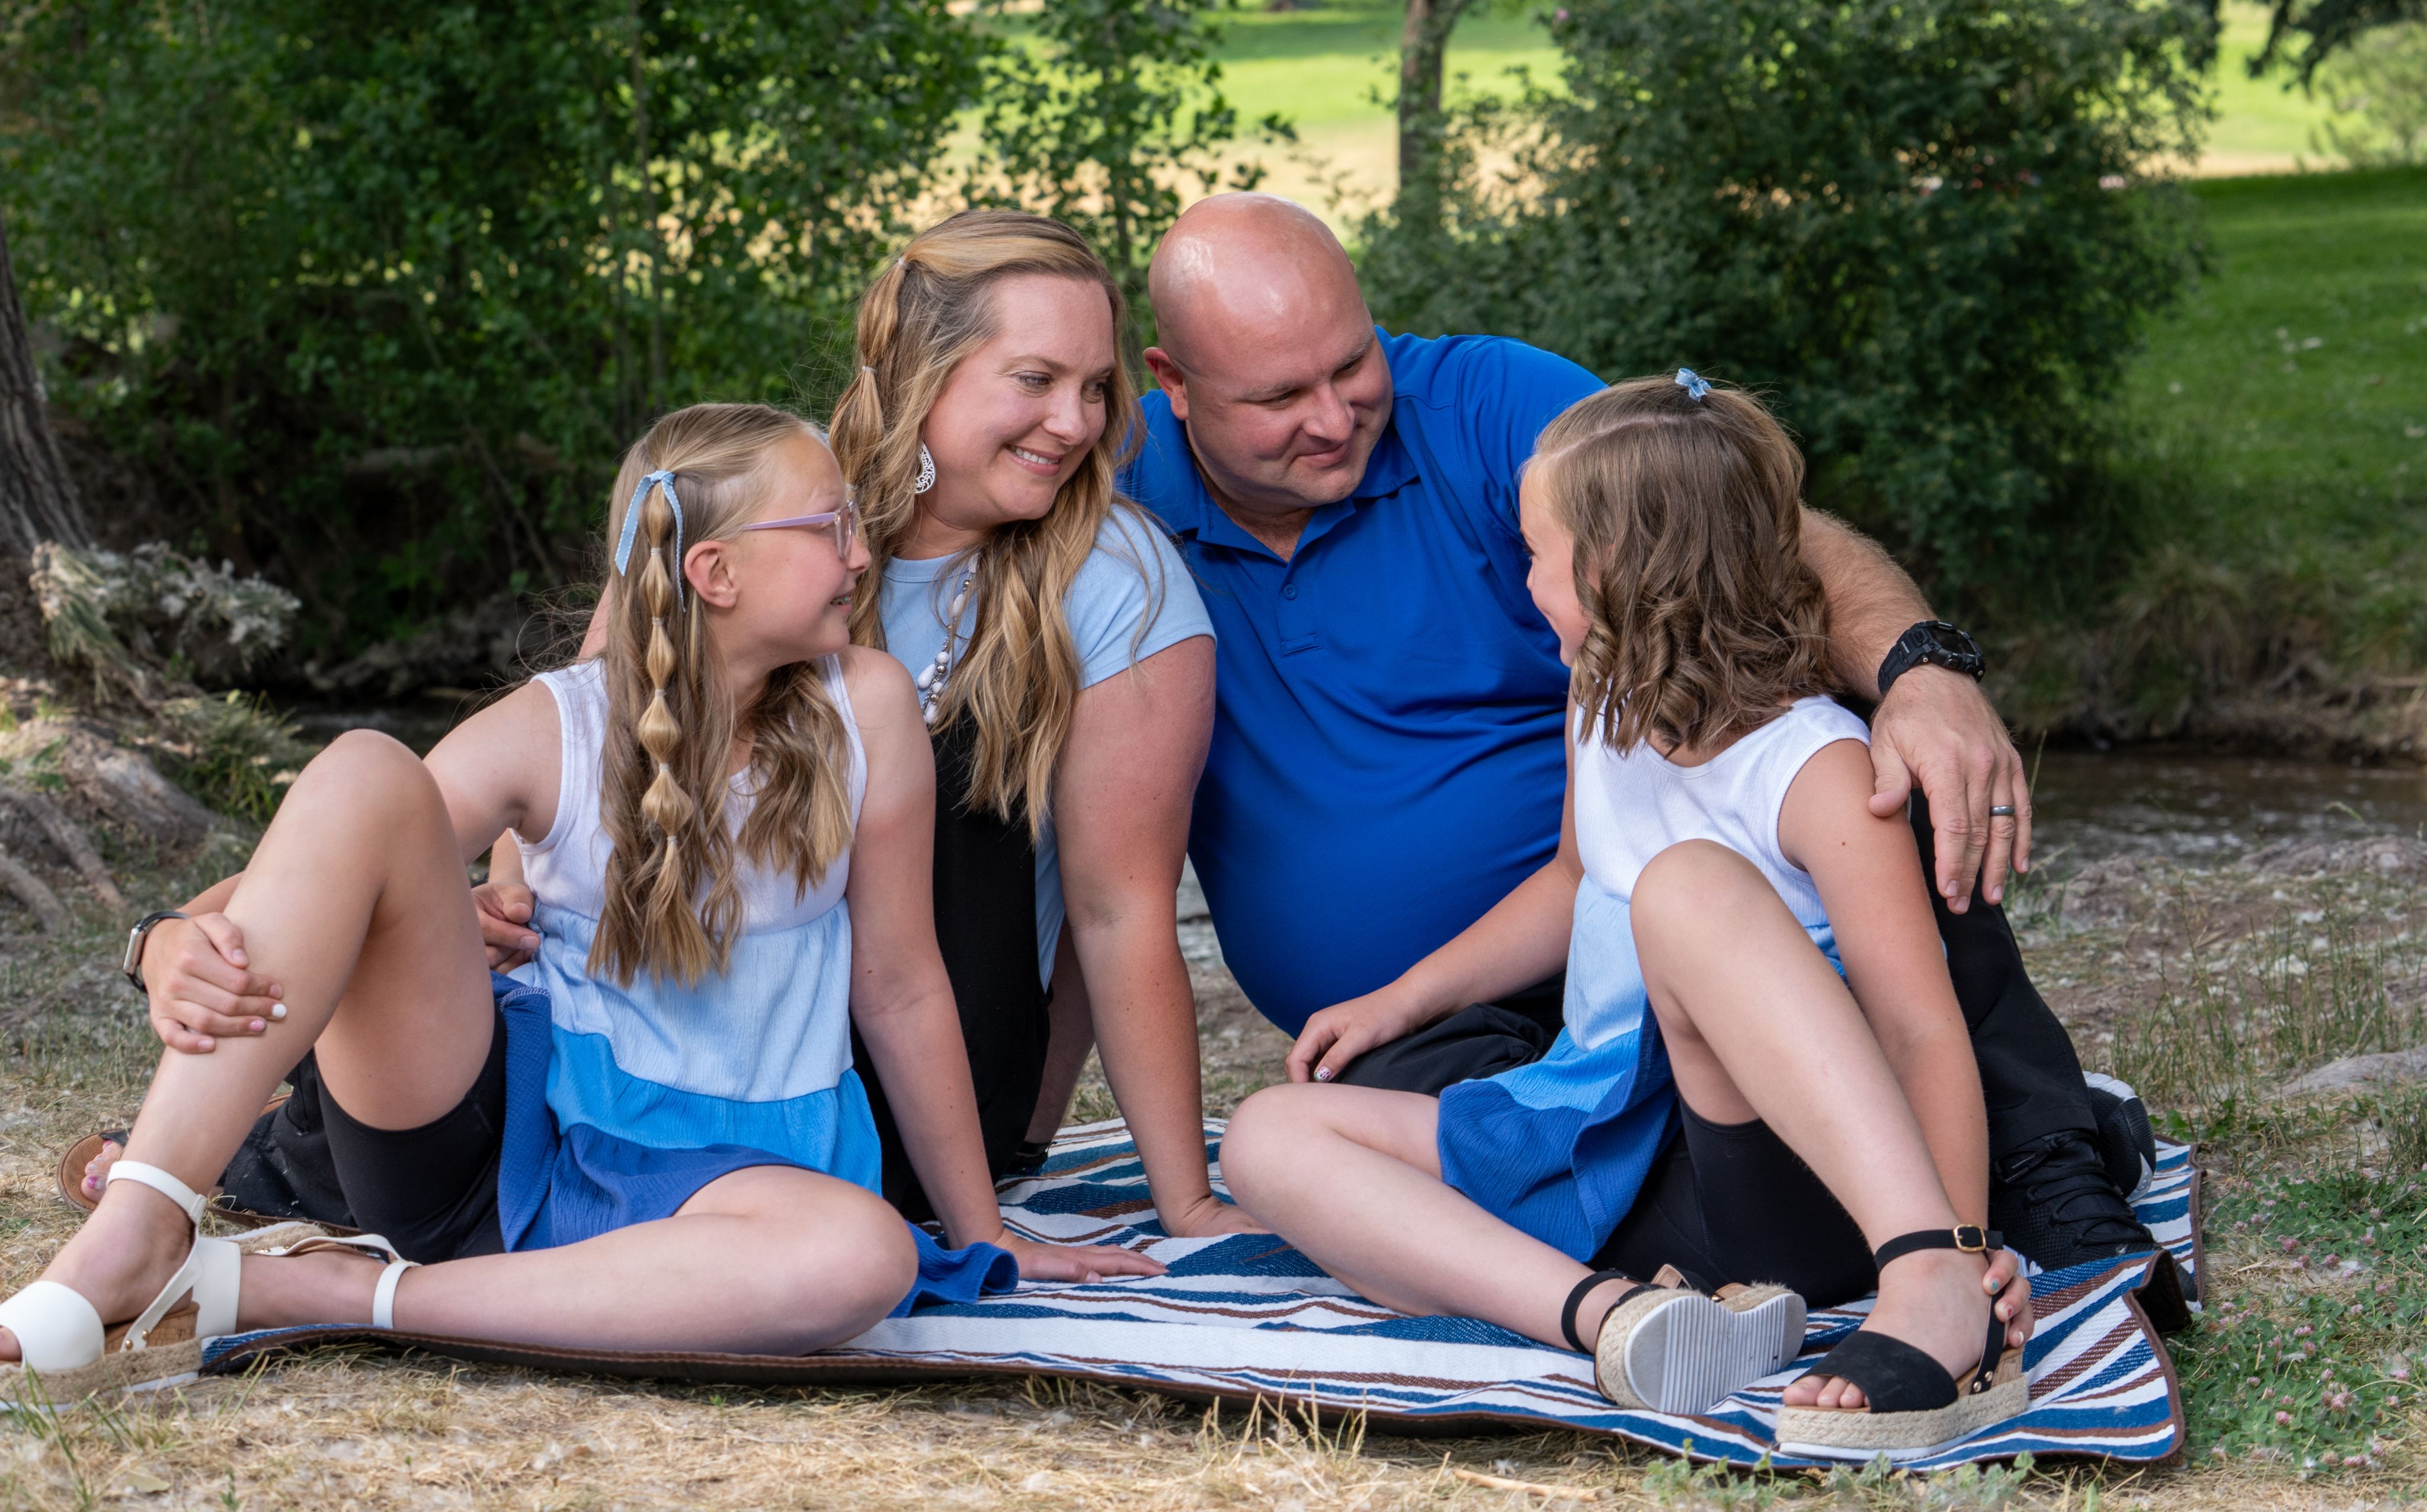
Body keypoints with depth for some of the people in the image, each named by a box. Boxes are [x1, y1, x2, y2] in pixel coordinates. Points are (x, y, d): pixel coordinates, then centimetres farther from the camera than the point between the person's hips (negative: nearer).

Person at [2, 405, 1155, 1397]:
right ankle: (138, 1236, -31)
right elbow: (300, 886, -9)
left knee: (864, 1256, -39)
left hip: (706, 1178, 1)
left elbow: (900, 989, 4)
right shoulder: (552, 734, -4)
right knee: (366, 775, -22)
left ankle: (326, 1292, -33)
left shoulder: (864, 710, -3)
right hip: (505, 1123, 0)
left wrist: (982, 1236, 8)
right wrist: (182, 945, -33)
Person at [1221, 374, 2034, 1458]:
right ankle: (1615, 1314, -33)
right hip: (1611, 1170, 8)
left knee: (1689, 883, -35)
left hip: (1790, 1181, -8)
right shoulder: (1604, 715, 11)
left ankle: (1933, 1304, -47)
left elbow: (1921, 1030, -21)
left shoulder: (1817, 770, -13)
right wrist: (1402, 999, 28)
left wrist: (1962, 1246, -33)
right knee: (1269, 1137, -7)